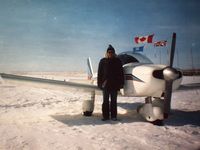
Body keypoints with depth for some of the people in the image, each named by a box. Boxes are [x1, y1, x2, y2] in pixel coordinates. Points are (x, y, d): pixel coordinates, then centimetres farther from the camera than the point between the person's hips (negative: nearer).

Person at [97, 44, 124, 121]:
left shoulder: (117, 61, 6)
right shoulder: (103, 61, 6)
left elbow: (121, 73, 5)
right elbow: (99, 73, 5)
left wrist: (121, 83, 0)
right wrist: (99, 83, -1)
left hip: (114, 84, 0)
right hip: (105, 84, 0)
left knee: (114, 101, 8)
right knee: (105, 101, 6)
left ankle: (113, 116, 15)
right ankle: (105, 116, 14)